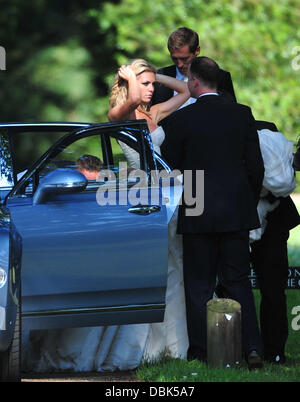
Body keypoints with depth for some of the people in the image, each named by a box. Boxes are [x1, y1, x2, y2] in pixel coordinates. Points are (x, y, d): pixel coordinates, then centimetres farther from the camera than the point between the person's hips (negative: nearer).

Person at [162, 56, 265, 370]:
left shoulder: (180, 119, -8)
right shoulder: (242, 114, 1)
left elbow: (171, 170, -2)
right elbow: (256, 167, 3)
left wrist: (180, 203, 14)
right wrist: (250, 203, 17)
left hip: (197, 214, -2)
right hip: (236, 212, 3)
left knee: (199, 287, 6)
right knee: (238, 282, 9)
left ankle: (200, 353, 8)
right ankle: (252, 348, 0)